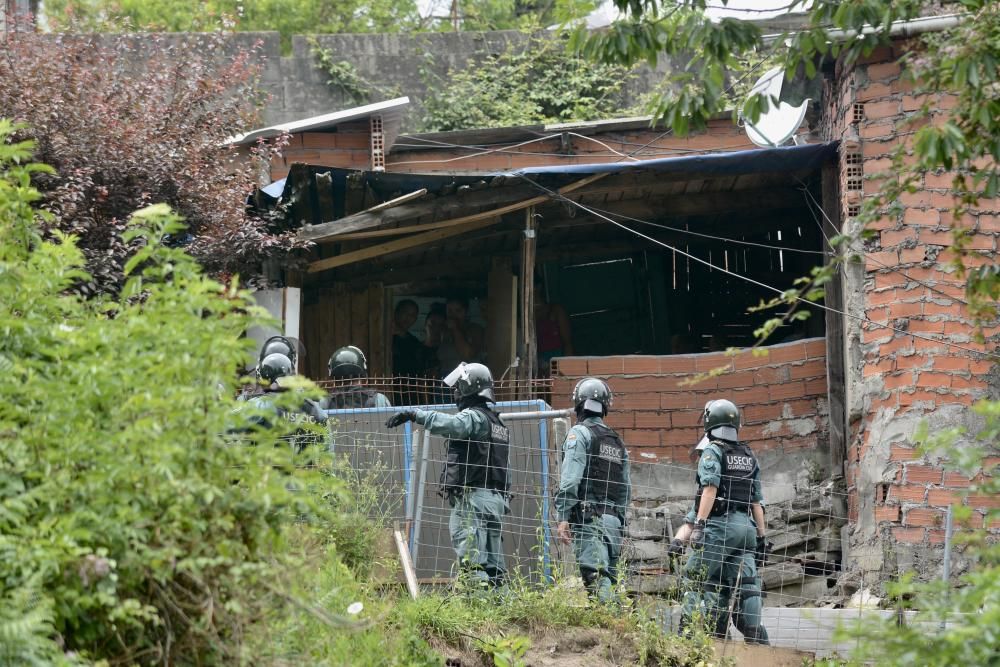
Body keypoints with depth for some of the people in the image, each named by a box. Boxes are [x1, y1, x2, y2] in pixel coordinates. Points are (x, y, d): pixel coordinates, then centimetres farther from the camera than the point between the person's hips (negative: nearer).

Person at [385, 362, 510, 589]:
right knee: (492, 561, 9)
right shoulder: (496, 421, 22)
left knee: (471, 558, -12)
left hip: (472, 496, -9)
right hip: (497, 498, 9)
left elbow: (451, 424, -30)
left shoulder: (474, 416, -7)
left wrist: (415, 415, -34)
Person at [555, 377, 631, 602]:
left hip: (589, 518, -7)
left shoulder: (580, 433, -1)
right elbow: (626, 489, 19)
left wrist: (563, 517, -12)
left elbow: (570, 479, -11)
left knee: (597, 577, -17)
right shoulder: (617, 441, 20)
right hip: (614, 519, 7)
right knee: (608, 577, 8)